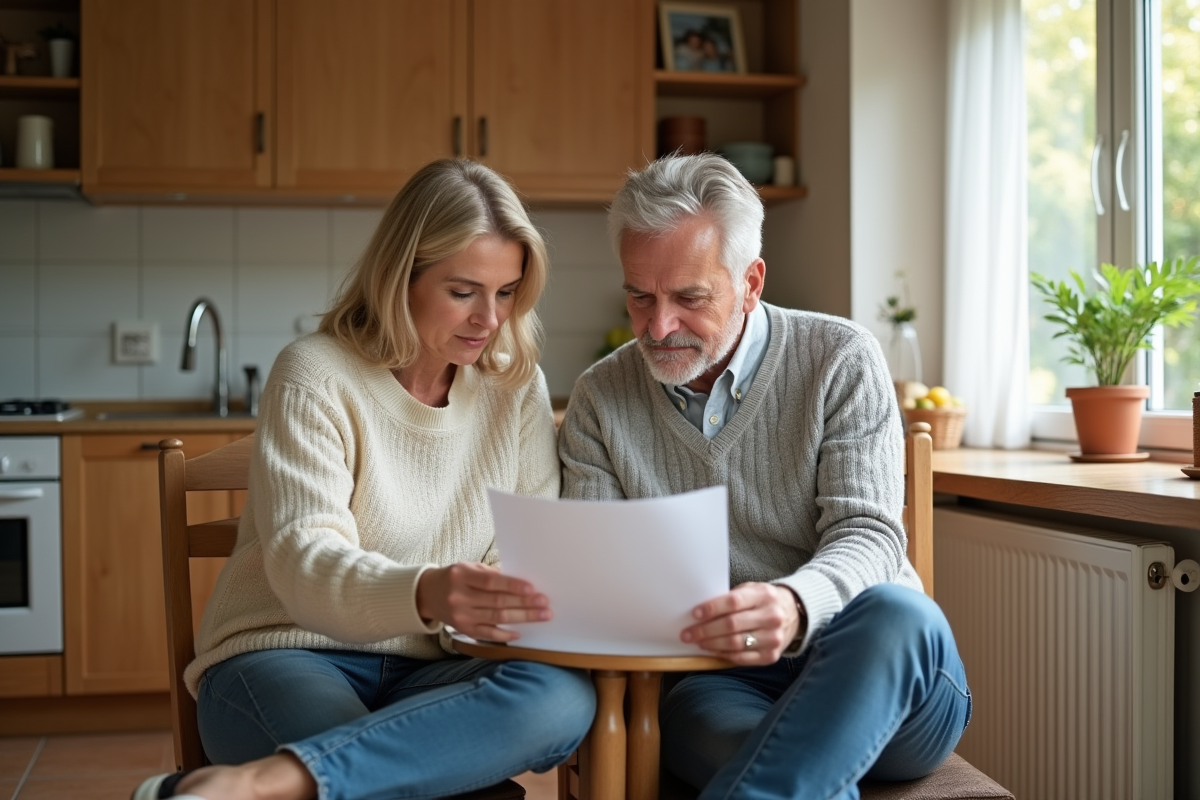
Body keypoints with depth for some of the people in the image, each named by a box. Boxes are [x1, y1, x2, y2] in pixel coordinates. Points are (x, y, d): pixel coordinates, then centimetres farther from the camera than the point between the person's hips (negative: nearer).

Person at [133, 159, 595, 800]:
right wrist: (425, 595, -39)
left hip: (423, 671, 6)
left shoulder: (517, 387, 8)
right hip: (283, 655, -5)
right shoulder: (316, 375, -6)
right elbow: (302, 562, -18)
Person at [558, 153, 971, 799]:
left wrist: (794, 606, -34)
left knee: (895, 611, -37)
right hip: (714, 680, -1)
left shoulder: (840, 361, 0)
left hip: (885, 673, 2)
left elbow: (866, 535, -10)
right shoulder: (599, 400, 8)